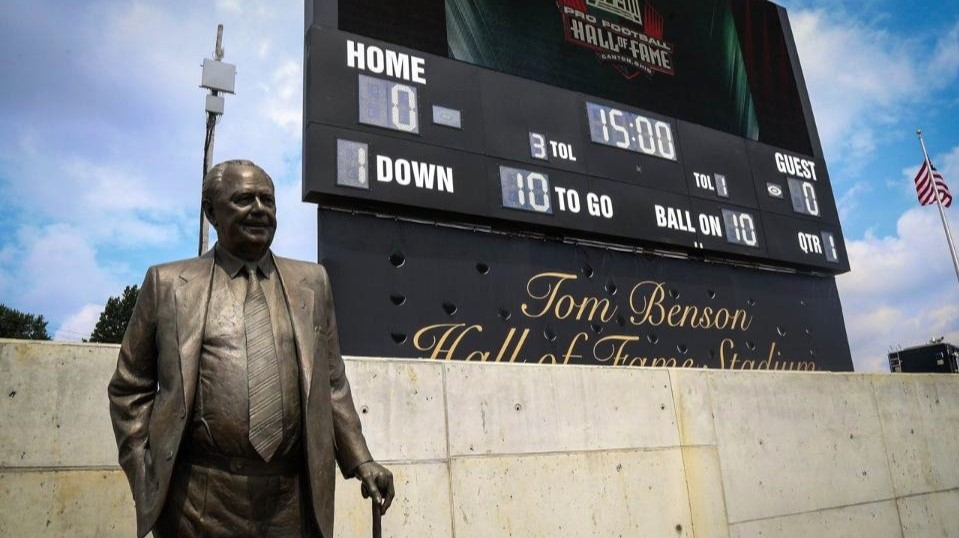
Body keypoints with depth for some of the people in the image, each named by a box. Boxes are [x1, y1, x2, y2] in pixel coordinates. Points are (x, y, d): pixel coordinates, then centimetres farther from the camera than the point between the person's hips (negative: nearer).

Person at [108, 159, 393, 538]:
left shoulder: (311, 282, 10)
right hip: (199, 499, -1)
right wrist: (143, 469, 1)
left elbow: (332, 385, 11)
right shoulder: (168, 283, 4)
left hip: (291, 497, 2)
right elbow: (129, 387, 9)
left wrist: (361, 462, 4)